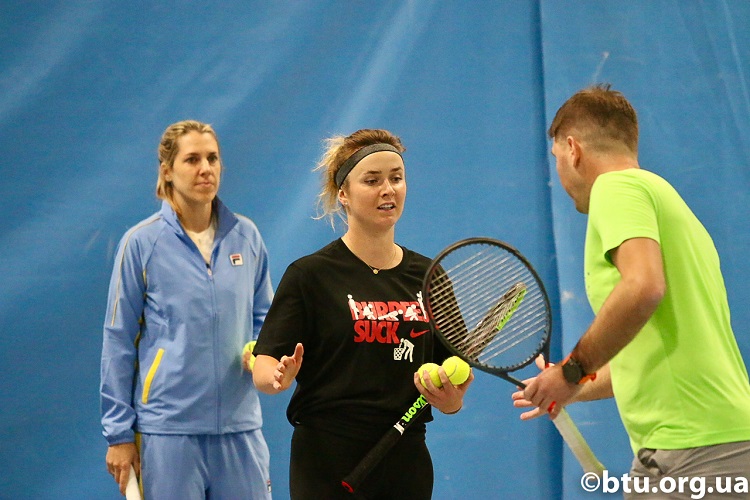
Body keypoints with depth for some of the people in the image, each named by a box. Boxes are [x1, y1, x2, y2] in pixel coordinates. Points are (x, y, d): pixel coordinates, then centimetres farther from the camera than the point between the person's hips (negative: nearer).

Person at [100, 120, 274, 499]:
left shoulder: (246, 236, 6)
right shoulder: (142, 242, -3)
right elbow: (118, 341, 0)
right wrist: (119, 433, -2)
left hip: (239, 423, 3)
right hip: (167, 427, -3)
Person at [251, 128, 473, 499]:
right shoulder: (310, 274, -3)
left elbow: (449, 369, 13)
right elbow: (263, 365, -6)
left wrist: (450, 399, -9)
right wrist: (279, 378, -28)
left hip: (406, 465, 4)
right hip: (327, 465, -4)